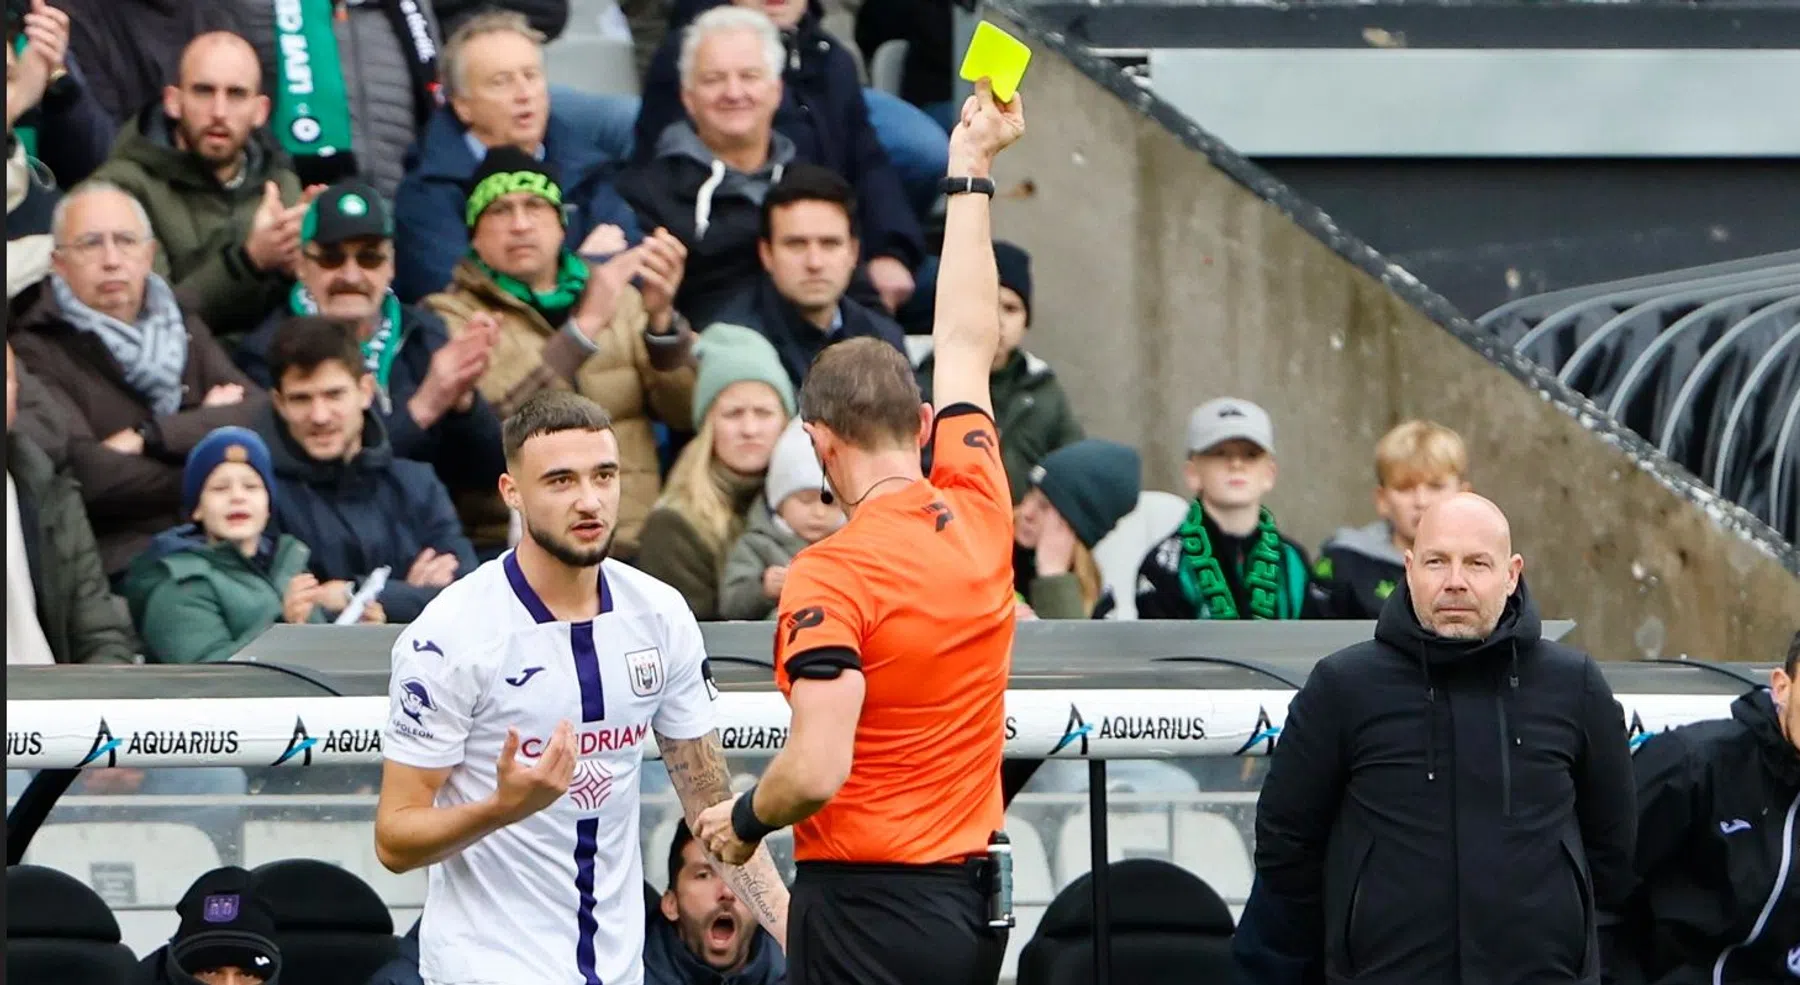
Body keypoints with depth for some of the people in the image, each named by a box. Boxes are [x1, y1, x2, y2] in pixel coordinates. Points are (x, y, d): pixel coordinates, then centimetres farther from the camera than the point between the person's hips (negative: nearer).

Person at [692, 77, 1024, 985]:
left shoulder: (831, 574, -14)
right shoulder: (976, 515, 5)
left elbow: (818, 772, -22)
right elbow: (967, 346, 22)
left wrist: (743, 821, 0)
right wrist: (970, 174, 33)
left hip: (868, 904, -8)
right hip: (972, 904, 8)